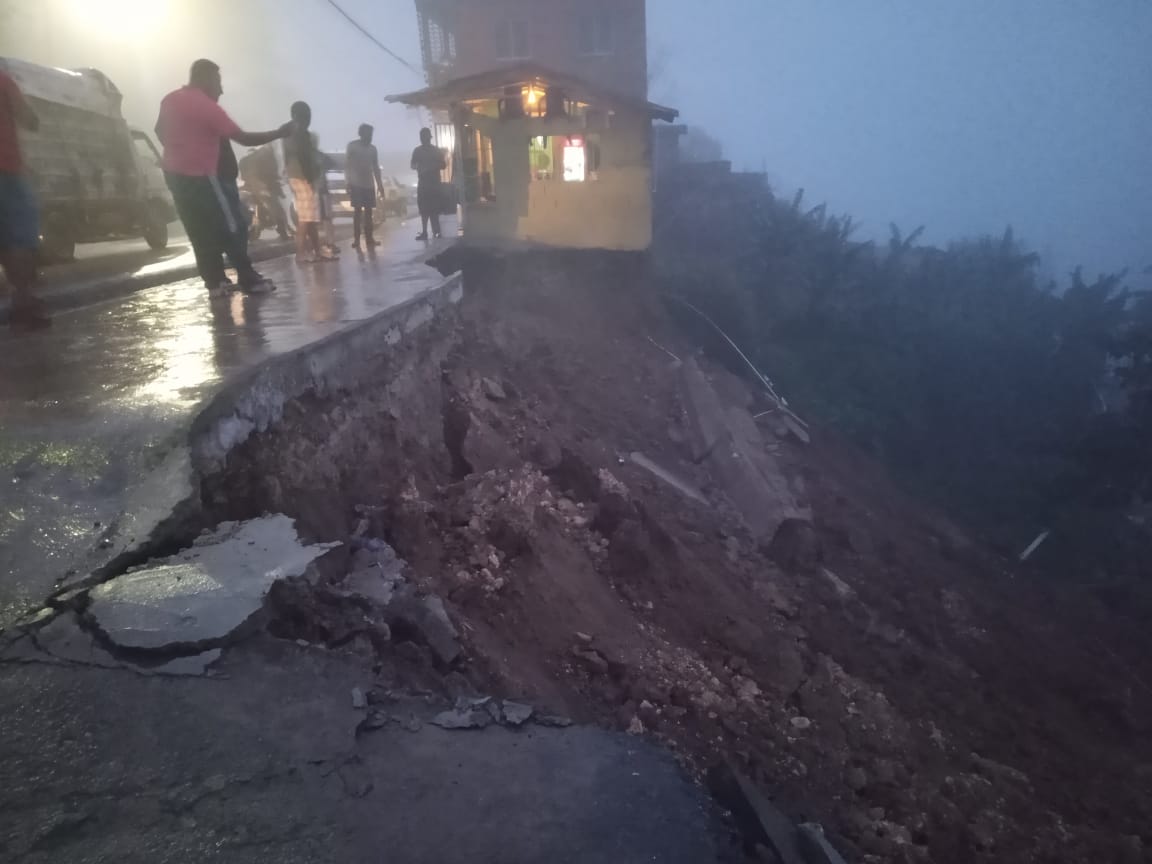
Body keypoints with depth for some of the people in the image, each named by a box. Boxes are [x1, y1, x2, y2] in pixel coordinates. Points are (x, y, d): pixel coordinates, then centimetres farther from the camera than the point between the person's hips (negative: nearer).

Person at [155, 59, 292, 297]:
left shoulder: (170, 100, 9)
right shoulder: (207, 106, -16)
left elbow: (159, 131, 22)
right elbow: (244, 138, -19)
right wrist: (279, 133, -13)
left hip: (174, 173, 8)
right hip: (200, 176, -8)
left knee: (199, 231, 10)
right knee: (232, 226, -1)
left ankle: (215, 282, 10)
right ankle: (249, 279, 0)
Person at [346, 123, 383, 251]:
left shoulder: (372, 149, 11)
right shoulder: (352, 146, -3)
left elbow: (376, 168, 15)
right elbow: (347, 165, -4)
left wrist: (380, 184, 11)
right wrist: (348, 183, -11)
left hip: (369, 184, 5)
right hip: (356, 184, -5)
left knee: (368, 211, 4)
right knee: (357, 211, -7)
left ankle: (369, 238, 8)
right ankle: (356, 239, -6)